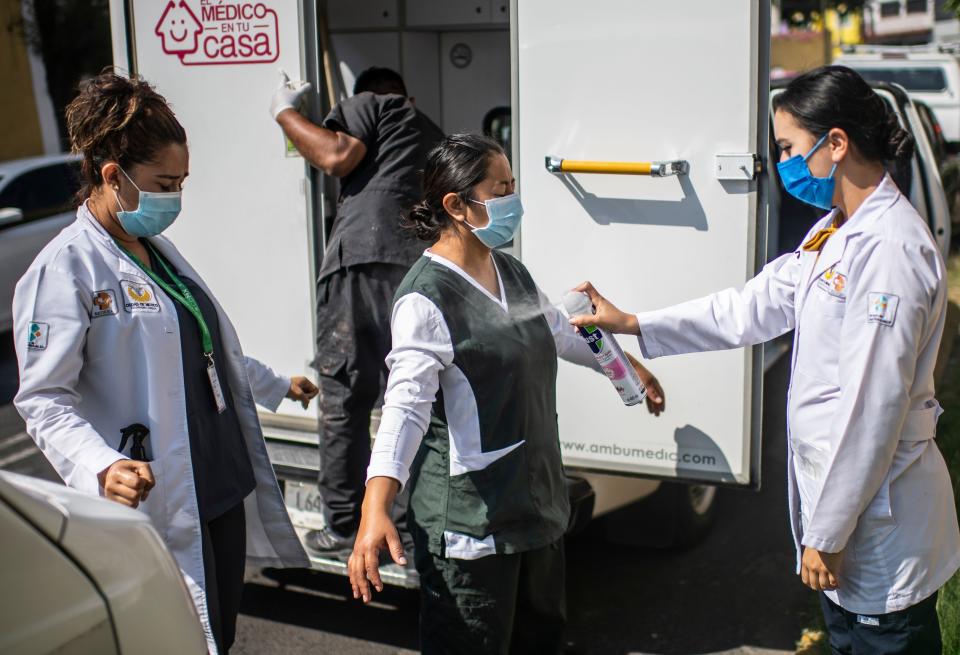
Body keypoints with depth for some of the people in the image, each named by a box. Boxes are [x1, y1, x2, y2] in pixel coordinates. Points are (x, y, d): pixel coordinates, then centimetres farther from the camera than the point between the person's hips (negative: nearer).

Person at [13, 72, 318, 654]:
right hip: (159, 503, -8)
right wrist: (101, 467, -34)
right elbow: (44, 397, -18)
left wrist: (276, 385, 35)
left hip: (225, 486, 8)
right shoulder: (65, 268, -14)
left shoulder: (159, 249, 13)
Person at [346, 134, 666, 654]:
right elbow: (406, 404, -28)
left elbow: (557, 331, 24)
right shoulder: (426, 299, -21)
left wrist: (626, 364, 33)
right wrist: (375, 508, -39)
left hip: (536, 494, 9)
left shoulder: (509, 270, 8)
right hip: (468, 516, -9)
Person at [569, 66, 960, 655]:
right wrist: (632, 324, 15)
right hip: (838, 484, 9)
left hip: (878, 514, -9)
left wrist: (827, 535, -18)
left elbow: (873, 407, -24)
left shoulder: (891, 248, -23)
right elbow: (752, 308, 15)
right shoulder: (834, 233, 8)